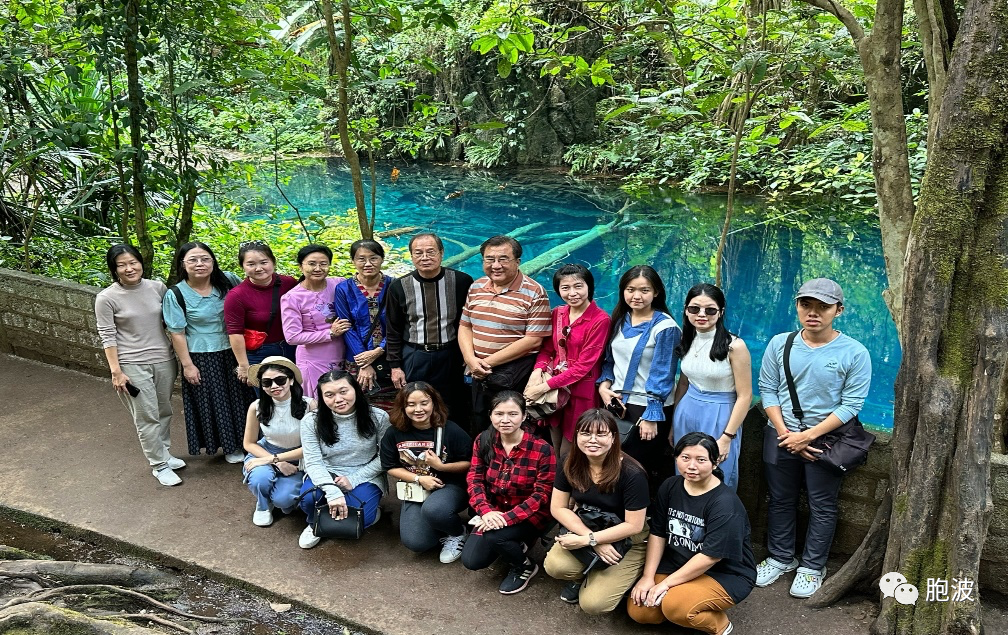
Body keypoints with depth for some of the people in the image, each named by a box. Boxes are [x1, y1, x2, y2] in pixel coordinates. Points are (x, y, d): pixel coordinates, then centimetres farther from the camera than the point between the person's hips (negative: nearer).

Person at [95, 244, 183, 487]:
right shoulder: (107, 298, -9)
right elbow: (108, 337, -8)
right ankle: (159, 465, 15)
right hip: (133, 365, -4)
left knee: (164, 411, 15)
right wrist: (116, 371, -11)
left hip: (164, 360, 4)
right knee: (147, 417, 2)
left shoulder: (157, 287, 0)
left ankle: (164, 453, 34)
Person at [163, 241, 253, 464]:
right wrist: (187, 364, -10)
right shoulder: (176, 295, -12)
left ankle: (245, 441, 37)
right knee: (213, 402, 9)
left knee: (239, 397, 16)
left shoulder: (228, 281, -6)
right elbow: (177, 333, -9)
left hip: (232, 352, 3)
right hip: (202, 358, -3)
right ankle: (230, 446, 29)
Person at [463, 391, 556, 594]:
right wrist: (486, 511, -24)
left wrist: (508, 517, -27)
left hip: (531, 515, -4)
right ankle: (513, 546, 17)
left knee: (493, 536, -30)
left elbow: (542, 495, -17)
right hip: (494, 512, 4)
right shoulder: (484, 441, -6)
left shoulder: (541, 449, -19)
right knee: (471, 561, -12)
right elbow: (474, 479, -5)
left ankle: (524, 567, 2)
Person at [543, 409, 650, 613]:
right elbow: (558, 508, -7)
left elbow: (634, 526, -21)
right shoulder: (571, 464, -11)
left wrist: (587, 540, -22)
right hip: (584, 529, 4)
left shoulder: (631, 474, -25)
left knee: (592, 604, -19)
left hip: (627, 542, -4)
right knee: (555, 566, -26)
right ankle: (581, 575, 9)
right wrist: (591, 538, -20)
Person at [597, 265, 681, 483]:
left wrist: (651, 416, -17)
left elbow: (661, 375, -14)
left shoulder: (665, 327, -13)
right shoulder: (619, 320, 6)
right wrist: (603, 385, -6)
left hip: (648, 408, -6)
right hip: (616, 402, 6)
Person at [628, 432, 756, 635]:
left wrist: (666, 583, -20)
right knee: (639, 611, -8)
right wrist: (648, 577, -8)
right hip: (680, 565, 7)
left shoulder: (725, 503, -23)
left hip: (726, 574, -6)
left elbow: (711, 556, -24)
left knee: (674, 605, -31)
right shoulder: (670, 487, -3)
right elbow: (658, 534, 2)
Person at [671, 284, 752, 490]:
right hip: (687, 415, 5)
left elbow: (745, 396, -13)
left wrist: (727, 437, -15)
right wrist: (674, 423, 14)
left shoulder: (734, 346, -15)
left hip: (719, 418, -5)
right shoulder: (687, 341, 2)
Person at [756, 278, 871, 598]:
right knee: (780, 500, 16)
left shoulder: (854, 353, -12)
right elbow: (767, 390, -2)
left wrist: (808, 435, -17)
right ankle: (780, 558, 34)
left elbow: (851, 405, -13)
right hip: (781, 436, 3)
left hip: (825, 440, -2)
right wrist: (785, 433, -11)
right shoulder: (780, 344, -4)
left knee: (822, 507, 11)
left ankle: (812, 567, 28)